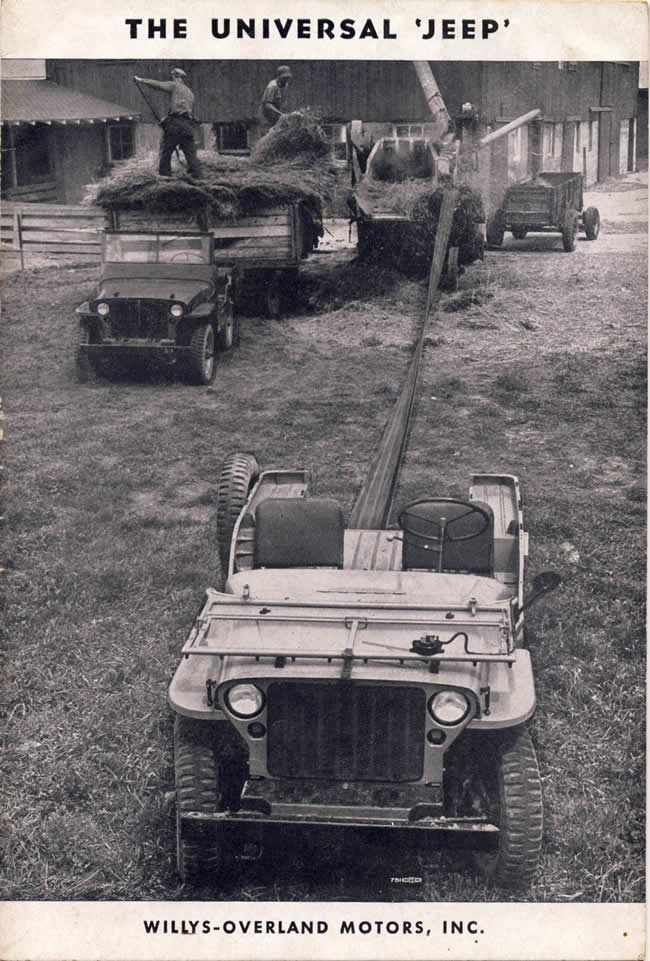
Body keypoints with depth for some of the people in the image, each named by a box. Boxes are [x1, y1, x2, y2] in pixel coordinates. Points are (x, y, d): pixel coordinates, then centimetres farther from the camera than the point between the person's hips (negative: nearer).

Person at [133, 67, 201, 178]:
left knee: (166, 150, 2)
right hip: (188, 125, 5)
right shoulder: (190, 93, 25)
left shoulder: (174, 85, 5)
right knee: (190, 151, 5)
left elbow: (158, 84, -5)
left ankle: (164, 174, 1)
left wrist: (141, 80, 2)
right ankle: (196, 174, -2)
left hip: (175, 123, -5)